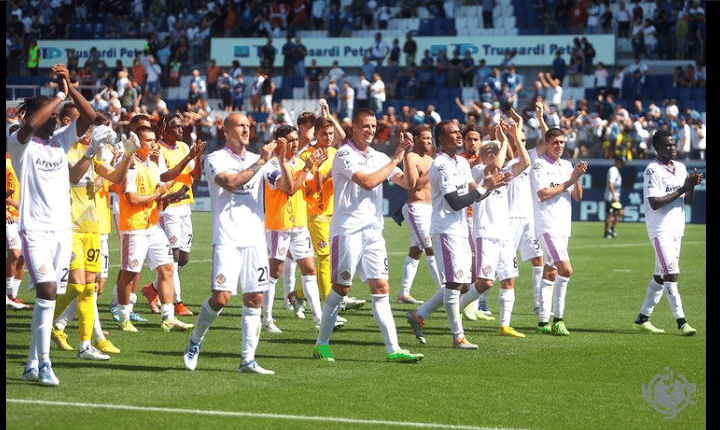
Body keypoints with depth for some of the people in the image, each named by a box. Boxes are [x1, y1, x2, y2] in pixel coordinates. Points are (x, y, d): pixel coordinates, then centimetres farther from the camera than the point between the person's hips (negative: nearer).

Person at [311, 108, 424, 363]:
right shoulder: (345, 155, -7)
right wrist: (395, 161, -12)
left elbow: (407, 181, 12)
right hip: (347, 229, -6)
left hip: (373, 231, 6)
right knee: (341, 288, -2)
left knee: (381, 287, -1)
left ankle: (393, 349, -6)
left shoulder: (378, 158, 14)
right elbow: (367, 182, -20)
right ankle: (321, 344, 10)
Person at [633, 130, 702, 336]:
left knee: (661, 276, 10)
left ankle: (643, 318, 18)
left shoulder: (680, 168, 13)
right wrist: (682, 189, -18)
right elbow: (655, 203, -18)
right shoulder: (652, 170, -11)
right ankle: (681, 321, -15)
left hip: (676, 228, 8)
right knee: (671, 273, -14)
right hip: (660, 228, -8)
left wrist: (692, 185, -6)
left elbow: (688, 201, 14)